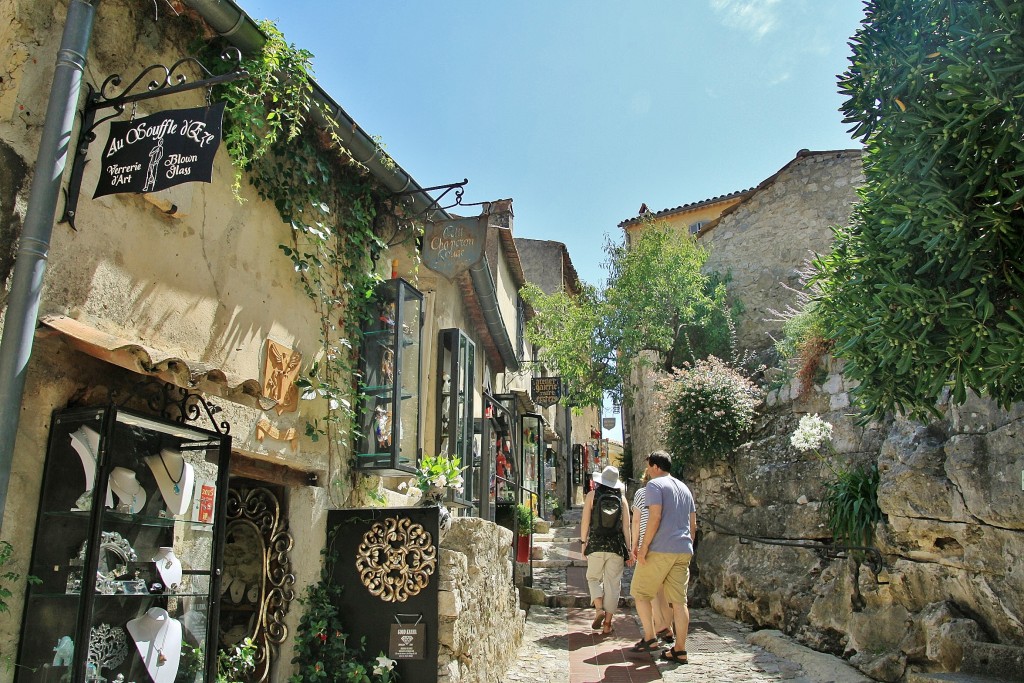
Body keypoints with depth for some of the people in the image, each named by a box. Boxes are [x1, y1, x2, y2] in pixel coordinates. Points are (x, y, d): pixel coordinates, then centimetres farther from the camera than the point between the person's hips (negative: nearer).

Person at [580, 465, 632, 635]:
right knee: (612, 583, 7)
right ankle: (607, 623, 8)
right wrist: (628, 550, 6)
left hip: (596, 544, -1)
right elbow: (626, 527, 2)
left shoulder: (592, 495, 0)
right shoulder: (621, 498, 4)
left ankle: (599, 609, -4)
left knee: (593, 577, 17)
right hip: (616, 546, 1)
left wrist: (583, 541, 8)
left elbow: (585, 521, -2)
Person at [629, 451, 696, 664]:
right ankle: (680, 650, 6)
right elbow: (693, 524, 19)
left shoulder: (654, 485, -5)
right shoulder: (684, 488, 19)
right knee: (679, 600, 6)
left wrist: (643, 548, -14)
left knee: (640, 593, 7)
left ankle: (650, 639, 4)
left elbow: (655, 517, -17)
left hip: (660, 550, -7)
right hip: (683, 550, 7)